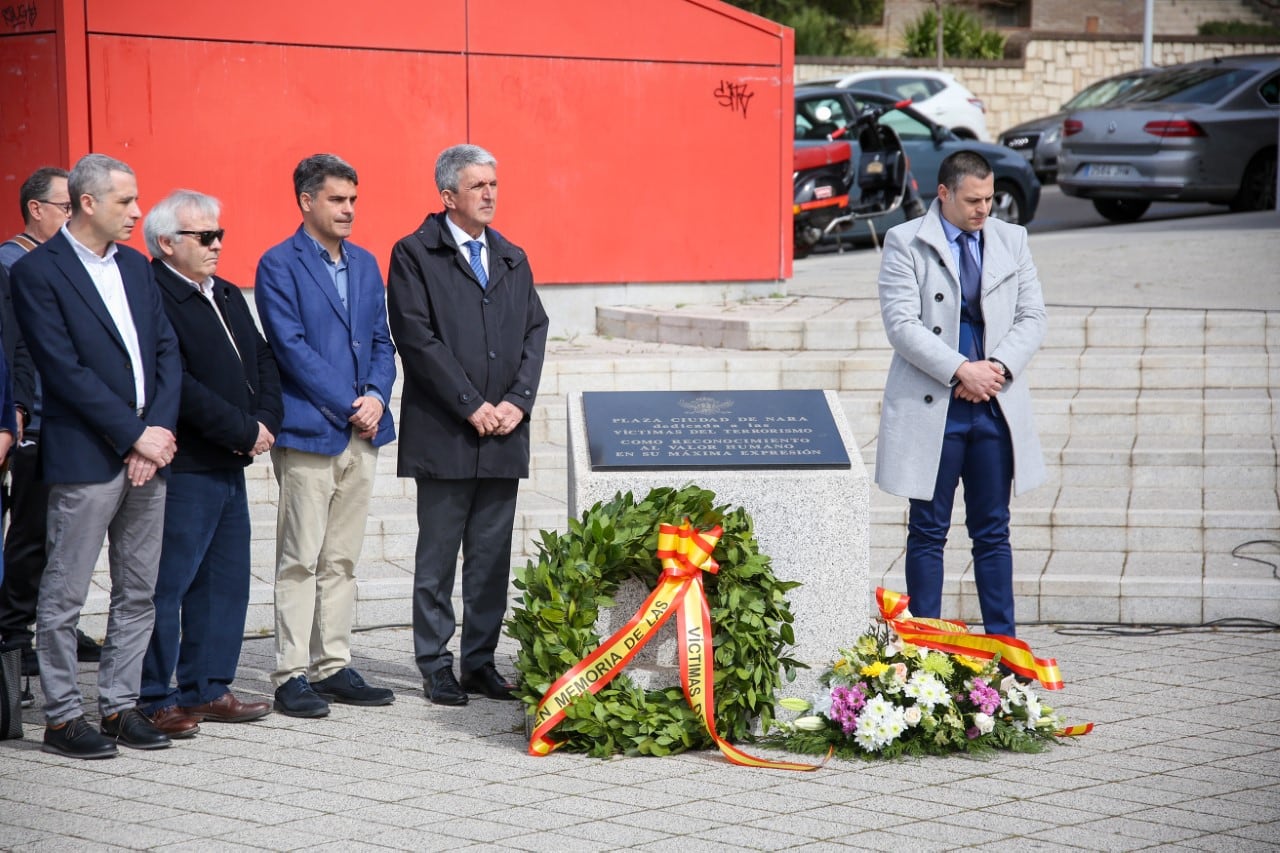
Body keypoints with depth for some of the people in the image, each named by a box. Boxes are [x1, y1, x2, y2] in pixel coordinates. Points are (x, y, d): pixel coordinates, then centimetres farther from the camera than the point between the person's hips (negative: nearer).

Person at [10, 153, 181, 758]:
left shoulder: (135, 267, 14)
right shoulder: (37, 272, -8)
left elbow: (167, 352, 11)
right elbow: (66, 371, -14)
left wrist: (160, 429, -4)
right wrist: (133, 437, -14)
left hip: (148, 454, 7)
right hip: (84, 457, -7)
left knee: (138, 593, 10)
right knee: (65, 595, 0)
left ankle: (120, 704, 19)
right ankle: (62, 716, 7)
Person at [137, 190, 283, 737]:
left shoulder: (228, 297, 17)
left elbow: (263, 360, 17)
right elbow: (177, 384, -20)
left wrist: (266, 422, -1)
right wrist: (244, 430, -15)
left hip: (229, 466, 9)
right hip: (182, 467, -9)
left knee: (226, 582, 12)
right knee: (167, 585, -4)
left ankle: (207, 689, 21)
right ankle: (155, 699, 3)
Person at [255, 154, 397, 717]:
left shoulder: (365, 264, 15)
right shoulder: (280, 265, -6)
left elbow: (381, 341, 15)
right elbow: (291, 347, -12)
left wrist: (376, 396, -4)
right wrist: (347, 406, -14)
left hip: (362, 434, 6)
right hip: (308, 431, -6)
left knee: (342, 560, 10)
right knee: (300, 560, -3)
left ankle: (333, 667, 16)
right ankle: (291, 675, 0)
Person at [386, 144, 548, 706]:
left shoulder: (512, 259, 16)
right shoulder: (414, 255, -2)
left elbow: (534, 333, 12)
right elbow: (418, 339, -10)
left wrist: (517, 401, -3)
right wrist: (471, 406, -13)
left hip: (503, 433, 5)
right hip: (443, 434, -5)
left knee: (493, 558, 7)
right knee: (437, 557, 1)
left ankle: (481, 661, 14)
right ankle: (435, 665, 8)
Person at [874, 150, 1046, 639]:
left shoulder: (1012, 240, 9)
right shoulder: (906, 243, -3)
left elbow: (1031, 317, 7)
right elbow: (901, 325, -11)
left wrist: (997, 367, -10)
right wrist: (961, 370, -18)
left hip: (995, 404, 3)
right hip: (931, 406, -3)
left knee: (993, 530, 8)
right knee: (928, 531, 3)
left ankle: (1002, 641, 14)